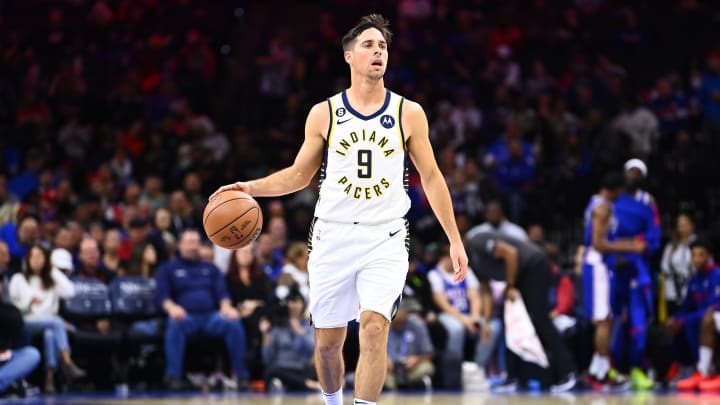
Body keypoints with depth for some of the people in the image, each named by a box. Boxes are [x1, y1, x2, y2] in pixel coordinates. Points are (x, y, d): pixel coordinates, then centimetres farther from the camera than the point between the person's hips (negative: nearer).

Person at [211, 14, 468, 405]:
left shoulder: (409, 113, 2)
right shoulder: (324, 114, 3)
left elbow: (431, 177, 7)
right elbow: (300, 174, 12)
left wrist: (455, 239, 4)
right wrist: (252, 187, -3)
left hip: (385, 239, -1)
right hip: (333, 236, 1)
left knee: (374, 328, -20)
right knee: (327, 341, 7)